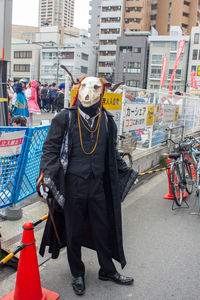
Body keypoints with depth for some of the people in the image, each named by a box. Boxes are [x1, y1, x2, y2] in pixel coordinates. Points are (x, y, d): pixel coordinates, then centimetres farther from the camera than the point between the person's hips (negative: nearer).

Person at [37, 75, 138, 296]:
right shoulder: (65, 118, -3)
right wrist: (45, 172, -18)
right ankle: (77, 274, 30)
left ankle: (107, 270, 34)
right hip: (73, 185, -3)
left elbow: (112, 154, 19)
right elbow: (51, 147, -4)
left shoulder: (107, 121, 8)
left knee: (103, 228, 13)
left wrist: (126, 173, 20)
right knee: (74, 231, 10)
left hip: (98, 184, 3)